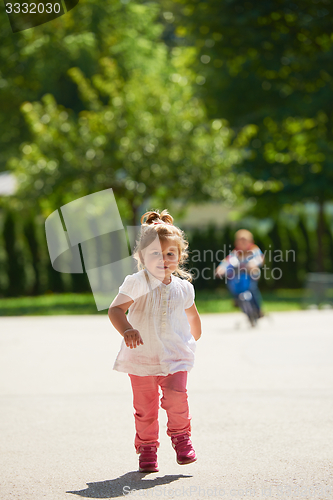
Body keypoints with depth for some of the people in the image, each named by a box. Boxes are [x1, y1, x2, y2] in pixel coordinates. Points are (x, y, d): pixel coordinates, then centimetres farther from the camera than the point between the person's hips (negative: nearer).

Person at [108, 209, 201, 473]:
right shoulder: (137, 283, -13)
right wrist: (127, 330, -38)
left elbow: (192, 314, 22)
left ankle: (181, 436, 6)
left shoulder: (183, 288, 2)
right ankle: (147, 447, 23)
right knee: (144, 407, 5)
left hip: (175, 356, 2)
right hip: (141, 357, -2)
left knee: (176, 396, -17)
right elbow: (115, 309, -21)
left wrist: (194, 339, 34)